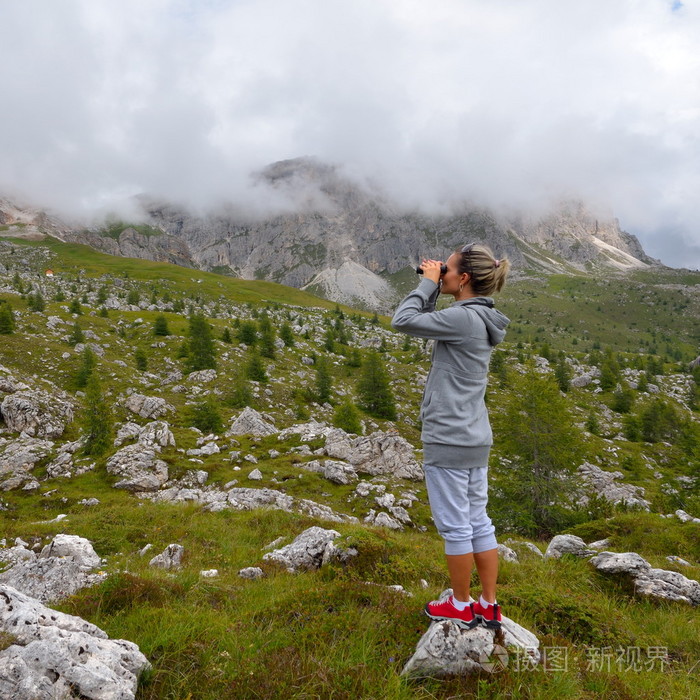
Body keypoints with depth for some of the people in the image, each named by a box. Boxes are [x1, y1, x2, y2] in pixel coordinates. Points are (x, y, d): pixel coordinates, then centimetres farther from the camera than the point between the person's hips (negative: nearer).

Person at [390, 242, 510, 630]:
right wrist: (432, 286, 8)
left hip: (448, 441, -9)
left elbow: (402, 321, -17)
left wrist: (428, 282, -6)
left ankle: (461, 607, 24)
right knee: (478, 522, 16)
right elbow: (426, 320, 18)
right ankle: (488, 607, 29)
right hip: (477, 440, 9)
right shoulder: (480, 320, 10)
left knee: (455, 525, 6)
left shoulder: (462, 318, -19)